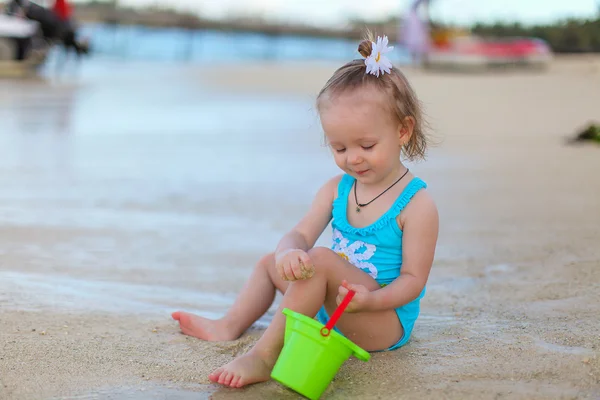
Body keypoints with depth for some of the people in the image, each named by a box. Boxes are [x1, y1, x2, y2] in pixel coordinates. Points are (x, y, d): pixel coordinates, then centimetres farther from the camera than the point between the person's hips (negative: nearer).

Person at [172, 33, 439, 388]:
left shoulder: (417, 204, -16)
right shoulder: (337, 189, 4)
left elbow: (413, 279, -16)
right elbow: (301, 235, -4)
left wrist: (371, 299, -36)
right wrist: (288, 252, -30)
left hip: (386, 321, -8)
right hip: (334, 309, 8)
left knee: (321, 259, -32)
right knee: (270, 262, 19)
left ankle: (264, 356, -32)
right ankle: (230, 326, 17)